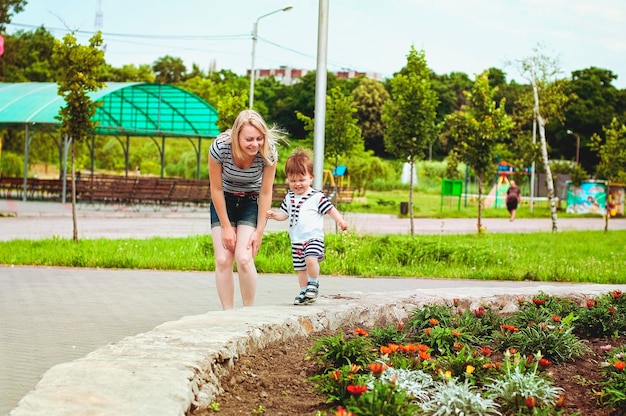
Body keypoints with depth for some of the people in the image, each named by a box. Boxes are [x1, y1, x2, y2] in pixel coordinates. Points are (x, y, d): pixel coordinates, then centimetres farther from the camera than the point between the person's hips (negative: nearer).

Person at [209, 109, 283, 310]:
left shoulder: (268, 152, -26)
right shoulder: (220, 147, -28)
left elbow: (265, 193, -14)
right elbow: (216, 189, -15)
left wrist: (259, 231, -12)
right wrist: (226, 227, -11)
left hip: (251, 202, -1)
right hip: (223, 202, 1)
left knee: (244, 258, -17)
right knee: (223, 260, -9)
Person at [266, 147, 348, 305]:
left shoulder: (316, 196, -8)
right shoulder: (289, 197, 9)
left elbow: (330, 209, -6)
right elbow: (284, 214, 16)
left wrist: (340, 221, -20)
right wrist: (274, 215, -4)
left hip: (313, 237, -6)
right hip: (296, 240, 6)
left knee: (311, 259, -28)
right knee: (301, 268, 12)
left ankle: (313, 284, -7)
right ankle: (305, 292, 25)